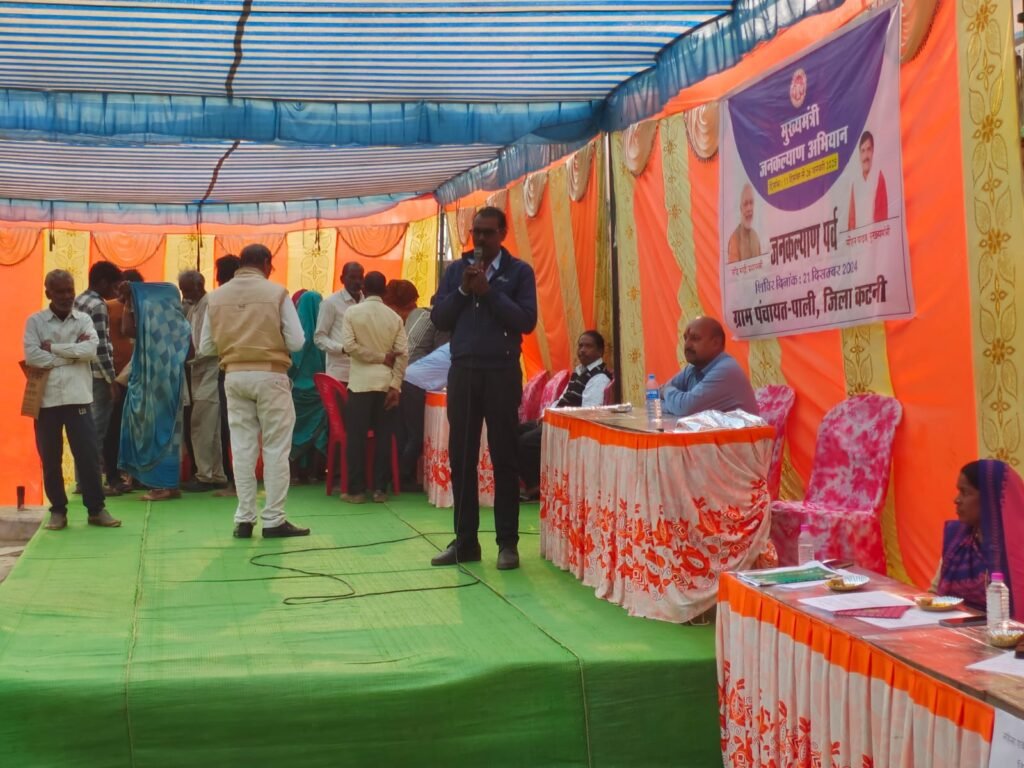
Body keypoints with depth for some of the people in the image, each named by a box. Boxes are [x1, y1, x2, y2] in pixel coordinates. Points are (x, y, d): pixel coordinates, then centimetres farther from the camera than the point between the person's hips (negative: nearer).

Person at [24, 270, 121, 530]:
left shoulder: (84, 319, 7)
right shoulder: (35, 321, 3)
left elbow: (91, 350, -10)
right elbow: (32, 356, -11)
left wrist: (53, 347, -9)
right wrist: (73, 353, -10)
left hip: (78, 398, 0)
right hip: (46, 400, 0)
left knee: (88, 455, 1)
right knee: (50, 459, 6)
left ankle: (96, 509, 9)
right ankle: (58, 511, 17)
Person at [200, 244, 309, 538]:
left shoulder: (216, 297, 4)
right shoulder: (277, 292, -5)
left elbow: (205, 347, 6)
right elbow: (297, 341, -7)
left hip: (234, 376, 3)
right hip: (270, 375, -3)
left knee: (242, 448, 8)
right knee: (276, 448, 4)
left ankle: (244, 519, 10)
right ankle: (273, 520, 4)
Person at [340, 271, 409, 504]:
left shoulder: (352, 312, -1)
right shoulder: (395, 317, 4)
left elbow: (349, 345, -11)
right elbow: (403, 353, -4)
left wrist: (378, 358, -3)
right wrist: (395, 385, -4)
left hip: (361, 383, -2)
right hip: (387, 384, 2)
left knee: (356, 437, 2)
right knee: (384, 437, 6)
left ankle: (356, 490, 1)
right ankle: (380, 489, 6)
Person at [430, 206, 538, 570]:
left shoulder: (519, 271, 1)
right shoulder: (455, 270, 11)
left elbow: (527, 321, -10)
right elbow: (438, 318, 4)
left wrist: (489, 291, -14)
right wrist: (463, 290, -8)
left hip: (502, 372, -3)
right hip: (463, 371, 3)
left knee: (504, 458, 2)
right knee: (461, 458, 5)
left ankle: (507, 542, 8)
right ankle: (465, 540, 13)